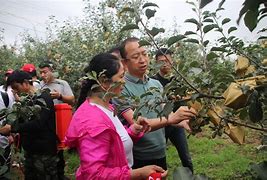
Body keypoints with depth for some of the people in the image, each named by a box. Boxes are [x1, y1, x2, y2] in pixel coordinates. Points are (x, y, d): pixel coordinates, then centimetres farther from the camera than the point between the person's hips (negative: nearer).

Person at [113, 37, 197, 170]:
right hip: (137, 159, -6)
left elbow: (166, 113, 0)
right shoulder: (121, 88, -16)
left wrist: (183, 122, -20)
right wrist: (171, 119, -35)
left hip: (160, 154, 6)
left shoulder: (156, 84, 4)